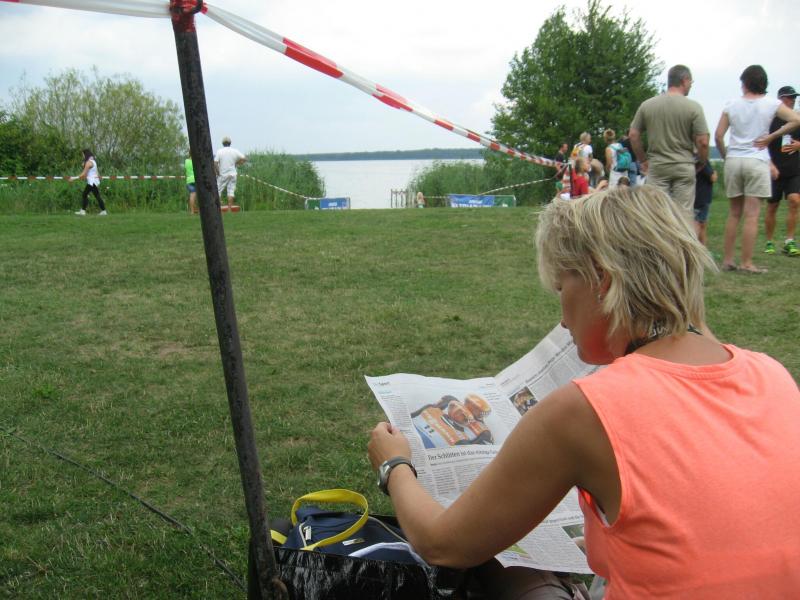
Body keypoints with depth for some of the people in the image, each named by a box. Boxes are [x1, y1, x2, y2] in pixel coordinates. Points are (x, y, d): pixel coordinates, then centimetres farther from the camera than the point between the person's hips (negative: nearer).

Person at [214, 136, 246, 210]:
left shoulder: (219, 151, -5)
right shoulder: (235, 151, 1)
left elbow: (215, 164, -13)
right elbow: (244, 159, 1)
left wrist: (218, 173, -2)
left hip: (222, 175, -2)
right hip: (232, 174, 2)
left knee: (218, 191, 5)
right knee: (231, 191, 2)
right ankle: (229, 209, -3)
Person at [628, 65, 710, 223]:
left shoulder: (647, 105, 1)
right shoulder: (693, 107, -7)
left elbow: (633, 135, 3)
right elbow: (702, 142, -9)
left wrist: (643, 160, 14)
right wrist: (701, 163, 9)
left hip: (656, 166, 2)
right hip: (684, 167, -2)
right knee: (685, 213, 4)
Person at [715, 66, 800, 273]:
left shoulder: (731, 105, 4)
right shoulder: (771, 104, -1)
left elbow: (718, 135, 1)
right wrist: (771, 137, -4)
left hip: (733, 161, 3)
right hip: (757, 161, -3)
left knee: (734, 213, 12)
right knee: (751, 215, -2)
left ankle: (727, 260, 13)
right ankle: (746, 263, -3)